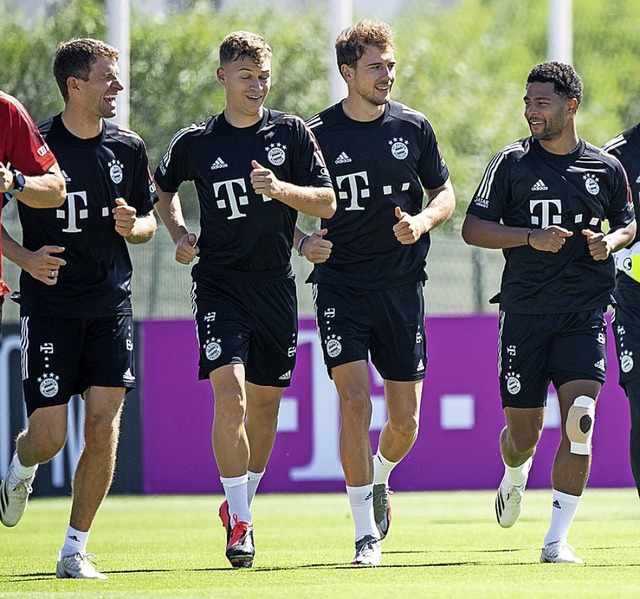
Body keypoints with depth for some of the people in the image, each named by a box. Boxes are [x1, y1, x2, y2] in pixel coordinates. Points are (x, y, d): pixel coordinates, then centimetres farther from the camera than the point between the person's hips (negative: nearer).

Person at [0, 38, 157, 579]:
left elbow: (148, 221, 17)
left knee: (103, 427, -7)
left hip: (111, 305, 3)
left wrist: (133, 226, -7)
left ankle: (75, 550, 3)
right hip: (49, 306, -3)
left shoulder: (128, 148, 6)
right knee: (49, 436, -6)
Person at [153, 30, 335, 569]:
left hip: (276, 286, 2)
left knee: (265, 405, 10)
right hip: (219, 282, -2)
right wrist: (179, 234, 3)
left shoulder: (292, 133, 2)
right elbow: (164, 189, 20)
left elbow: (327, 203, -2)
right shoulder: (196, 142, 1)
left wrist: (281, 188, -19)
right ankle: (239, 522, -12)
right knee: (229, 397, -18)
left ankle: (242, 504, 30)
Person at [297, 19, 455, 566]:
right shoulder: (317, 135, -3)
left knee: (405, 421, 4)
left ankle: (380, 477, 39)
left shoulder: (413, 127, 4)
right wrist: (304, 241, -15)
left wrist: (423, 221, -8)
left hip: (401, 286, 2)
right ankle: (367, 533, -8)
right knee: (355, 402, -15)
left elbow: (445, 194, 13)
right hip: (341, 285, -2)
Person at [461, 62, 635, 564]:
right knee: (522, 432, 4)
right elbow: (473, 228, 0)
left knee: (580, 420, -15)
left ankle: (557, 540, -9)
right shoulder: (512, 162, 2)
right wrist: (531, 236, -15)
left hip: (584, 312, 0)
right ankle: (515, 475, 42)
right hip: (525, 310, 0)